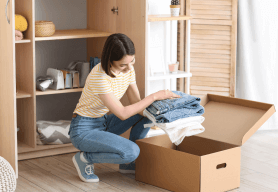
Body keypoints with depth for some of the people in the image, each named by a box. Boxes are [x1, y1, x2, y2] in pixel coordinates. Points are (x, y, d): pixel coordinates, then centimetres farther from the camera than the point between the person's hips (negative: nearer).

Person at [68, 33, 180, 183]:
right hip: (83, 130, -9)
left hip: (103, 123, 9)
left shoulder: (128, 70, -4)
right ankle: (84, 158, -4)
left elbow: (137, 103, -1)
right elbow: (122, 113, -28)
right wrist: (154, 96, -27)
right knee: (131, 151, -27)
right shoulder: (99, 76, -29)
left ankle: (127, 163, 6)